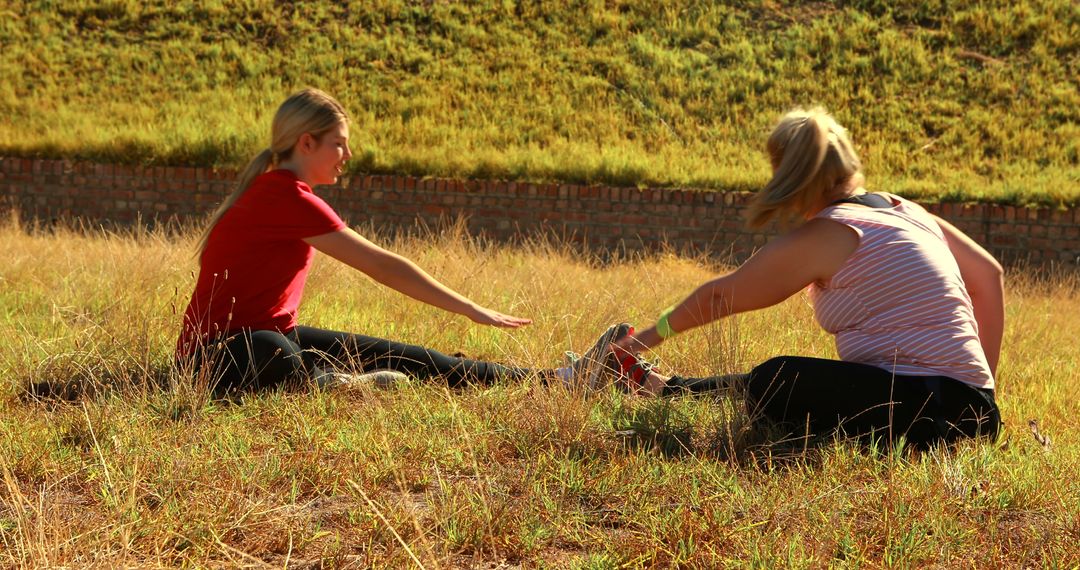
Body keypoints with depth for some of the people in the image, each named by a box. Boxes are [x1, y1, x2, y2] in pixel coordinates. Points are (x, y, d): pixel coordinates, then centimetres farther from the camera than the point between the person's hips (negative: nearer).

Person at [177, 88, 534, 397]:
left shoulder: (274, 190, 10)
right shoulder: (287, 198, -20)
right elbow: (381, 265, -20)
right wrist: (471, 310, -16)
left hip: (275, 335, 10)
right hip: (217, 355, -9)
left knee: (397, 356, 1)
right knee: (272, 352, -45)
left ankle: (530, 381, 0)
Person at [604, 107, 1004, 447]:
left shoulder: (821, 237, -7)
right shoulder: (905, 211, 14)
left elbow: (721, 296, 5)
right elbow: (988, 274, 18)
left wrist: (654, 334, 20)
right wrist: (982, 378, 20)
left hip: (924, 406, -9)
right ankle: (656, 385, 26)